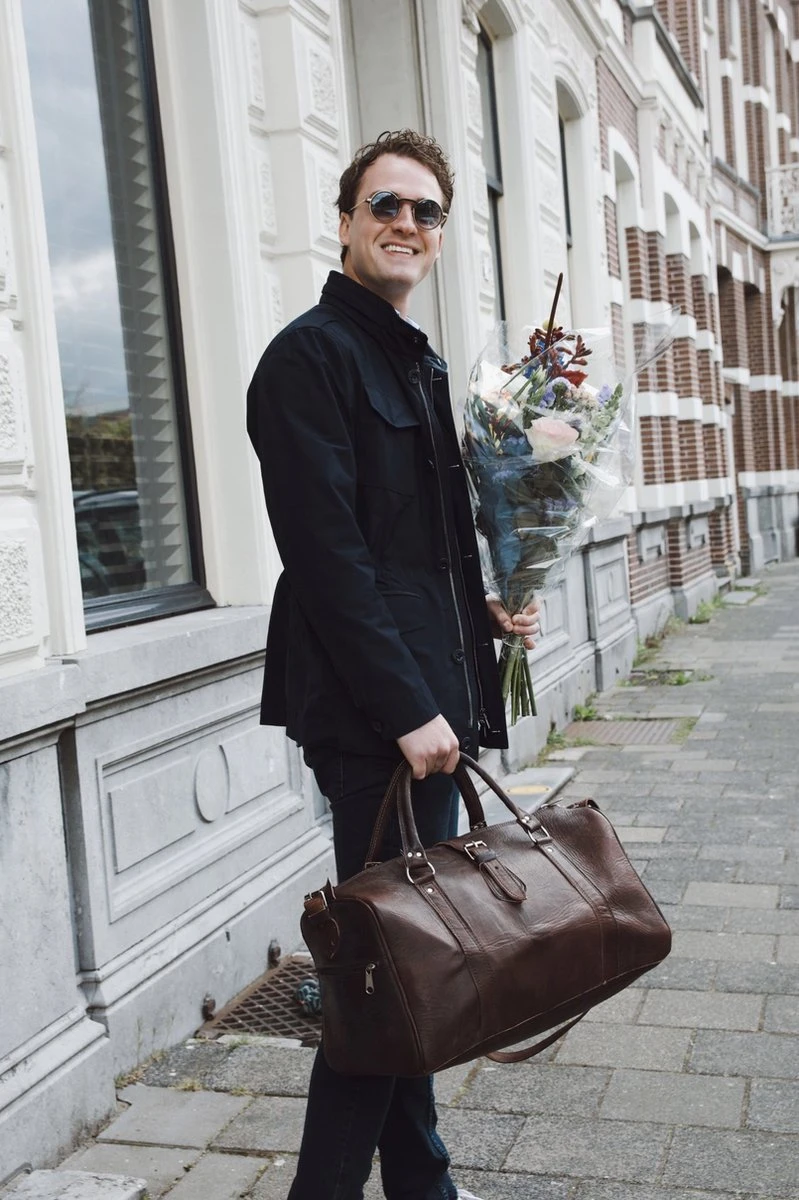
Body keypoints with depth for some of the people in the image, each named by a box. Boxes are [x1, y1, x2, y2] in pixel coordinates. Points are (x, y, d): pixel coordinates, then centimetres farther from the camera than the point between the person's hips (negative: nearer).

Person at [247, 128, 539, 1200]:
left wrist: (486, 607, 10)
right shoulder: (311, 355, -9)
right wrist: (407, 709, -19)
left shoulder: (420, 364, 19)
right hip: (368, 712, -9)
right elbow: (327, 554, -18)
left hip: (430, 704, 9)